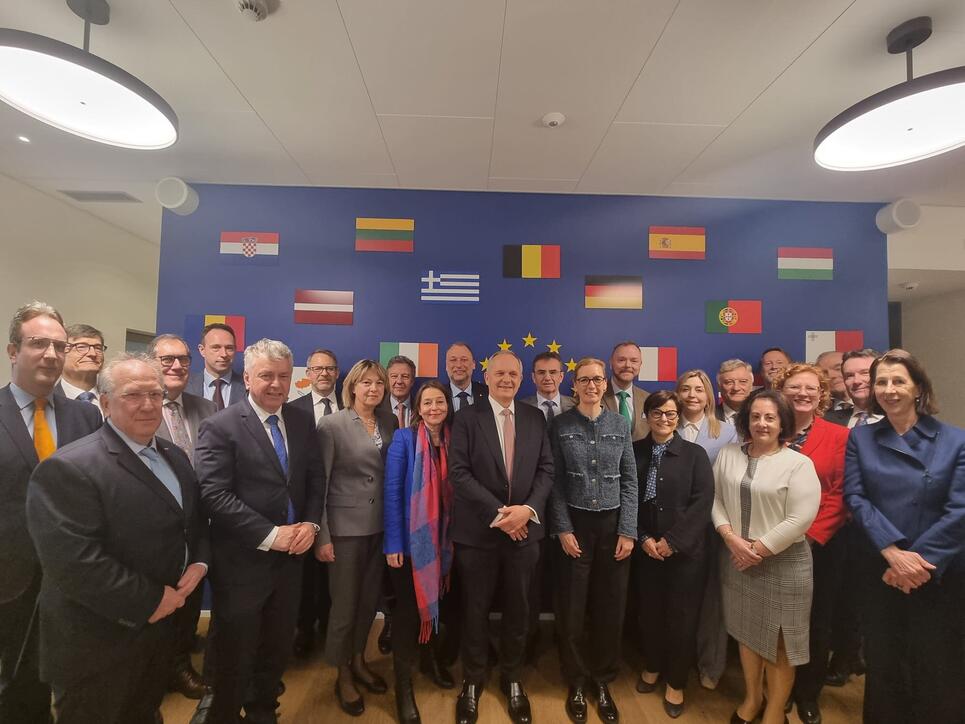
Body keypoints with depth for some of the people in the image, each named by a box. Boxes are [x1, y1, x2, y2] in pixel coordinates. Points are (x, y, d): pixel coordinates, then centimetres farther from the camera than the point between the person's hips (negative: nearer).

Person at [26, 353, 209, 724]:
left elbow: (196, 517, 11)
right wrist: (150, 601, -22)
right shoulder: (68, 468, -23)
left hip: (163, 625, 7)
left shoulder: (175, 456, 4)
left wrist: (199, 561, -7)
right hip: (98, 643, -7)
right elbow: (73, 561, -28)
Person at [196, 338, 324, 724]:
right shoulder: (219, 426, -13)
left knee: (278, 647, 21)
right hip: (242, 560, -5)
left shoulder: (302, 421, 3)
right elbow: (215, 495, -19)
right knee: (235, 654, 13)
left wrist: (310, 523, -7)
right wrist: (269, 535, -20)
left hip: (291, 554, 5)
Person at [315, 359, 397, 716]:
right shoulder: (332, 424, -11)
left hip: (381, 525, 4)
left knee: (370, 600, 17)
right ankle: (343, 676, 32)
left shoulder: (390, 421, 2)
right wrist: (321, 535, -12)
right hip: (345, 526, -4)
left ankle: (358, 661, 41)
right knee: (344, 604, 9)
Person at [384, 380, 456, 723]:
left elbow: (455, 491, 4)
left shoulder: (453, 441, 1)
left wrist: (454, 537, 4)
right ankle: (403, 682, 23)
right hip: (410, 538, -5)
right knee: (407, 607, 5)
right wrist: (393, 542, -16)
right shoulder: (404, 438, -12)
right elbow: (392, 491, -13)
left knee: (441, 601, 19)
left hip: (444, 539, 5)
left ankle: (434, 659, 45)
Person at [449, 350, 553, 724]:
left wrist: (529, 508, -15)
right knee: (475, 610, 14)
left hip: (525, 529, 3)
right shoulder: (467, 417, -6)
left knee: (518, 610, 17)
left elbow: (546, 469, 1)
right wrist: (498, 512, -17)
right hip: (479, 530, -2)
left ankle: (512, 679, 40)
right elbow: (459, 472, -12)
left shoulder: (535, 418, 3)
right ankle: (472, 680, 36)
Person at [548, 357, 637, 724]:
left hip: (613, 524, 2)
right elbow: (555, 482, -3)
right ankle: (576, 681, 30)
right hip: (574, 524, -1)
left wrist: (628, 530, -3)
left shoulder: (620, 424, 2)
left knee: (611, 608, 10)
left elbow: (629, 481, 2)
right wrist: (563, 529, -8)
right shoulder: (560, 425, -3)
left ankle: (602, 680, 32)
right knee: (572, 608, 7)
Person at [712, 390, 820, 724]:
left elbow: (800, 520, -16)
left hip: (782, 563, -4)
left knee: (778, 640, 8)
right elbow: (716, 499, 2)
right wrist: (731, 538, -11)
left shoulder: (799, 464, -11)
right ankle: (751, 697, 40)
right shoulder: (728, 455, 1)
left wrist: (758, 549, -15)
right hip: (736, 559, 4)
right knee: (747, 631, 18)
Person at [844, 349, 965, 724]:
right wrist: (893, 553, -17)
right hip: (879, 569, 1)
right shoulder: (860, 438, 0)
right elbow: (855, 498, -7)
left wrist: (919, 559, -15)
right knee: (883, 664, 14)